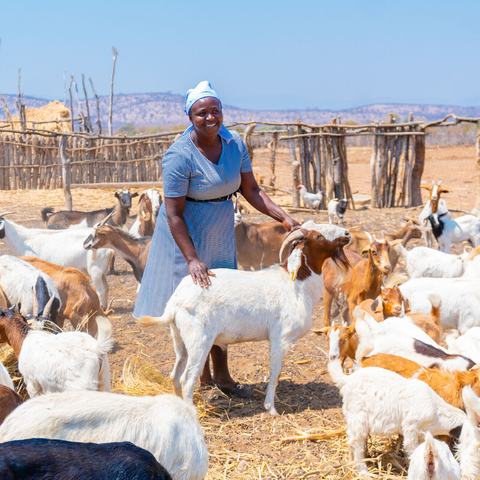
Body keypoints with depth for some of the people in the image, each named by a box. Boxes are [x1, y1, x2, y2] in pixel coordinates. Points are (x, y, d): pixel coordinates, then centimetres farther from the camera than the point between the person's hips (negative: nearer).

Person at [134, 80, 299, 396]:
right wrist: (192, 260, -27)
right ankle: (202, 378, 13)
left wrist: (284, 218, -11)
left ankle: (221, 375, 25)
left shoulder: (235, 144, -5)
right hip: (186, 236, -6)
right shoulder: (180, 156, -22)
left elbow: (251, 190, 1)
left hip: (220, 237, 6)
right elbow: (174, 214, -22)